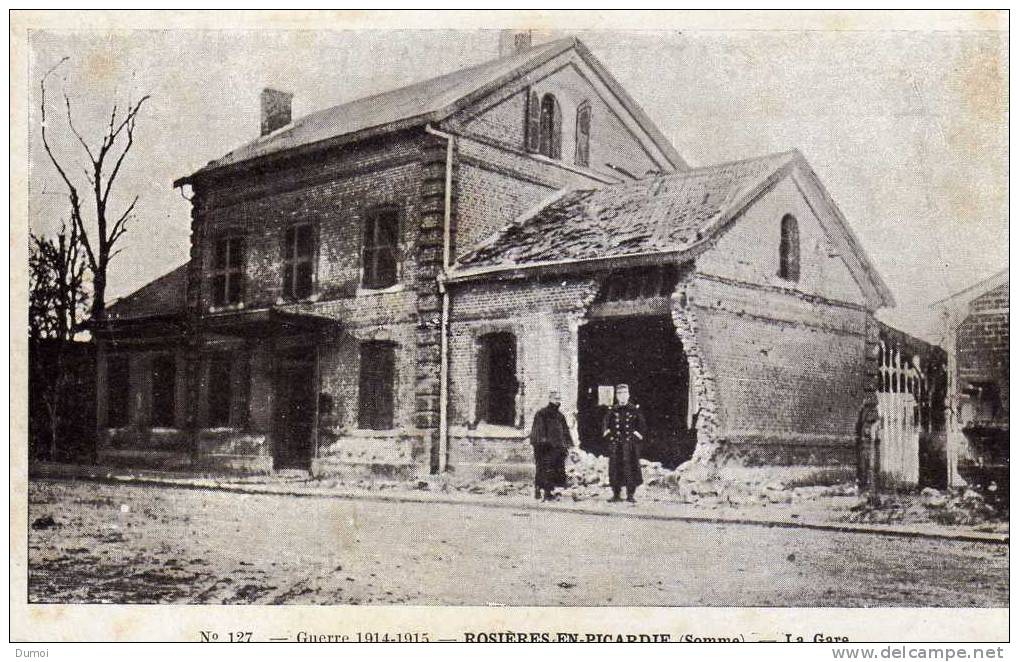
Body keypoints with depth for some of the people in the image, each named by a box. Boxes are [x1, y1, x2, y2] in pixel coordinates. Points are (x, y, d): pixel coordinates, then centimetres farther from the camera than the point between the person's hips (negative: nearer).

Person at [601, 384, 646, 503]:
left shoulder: (634, 409, 4)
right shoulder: (613, 410, 9)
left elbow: (642, 425, 7)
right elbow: (605, 423, 17)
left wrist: (638, 435, -3)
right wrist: (606, 433, 4)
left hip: (630, 443, -2)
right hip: (615, 444, 2)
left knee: (630, 468, -4)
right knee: (615, 469, 2)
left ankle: (631, 494, 3)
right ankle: (616, 494, 9)